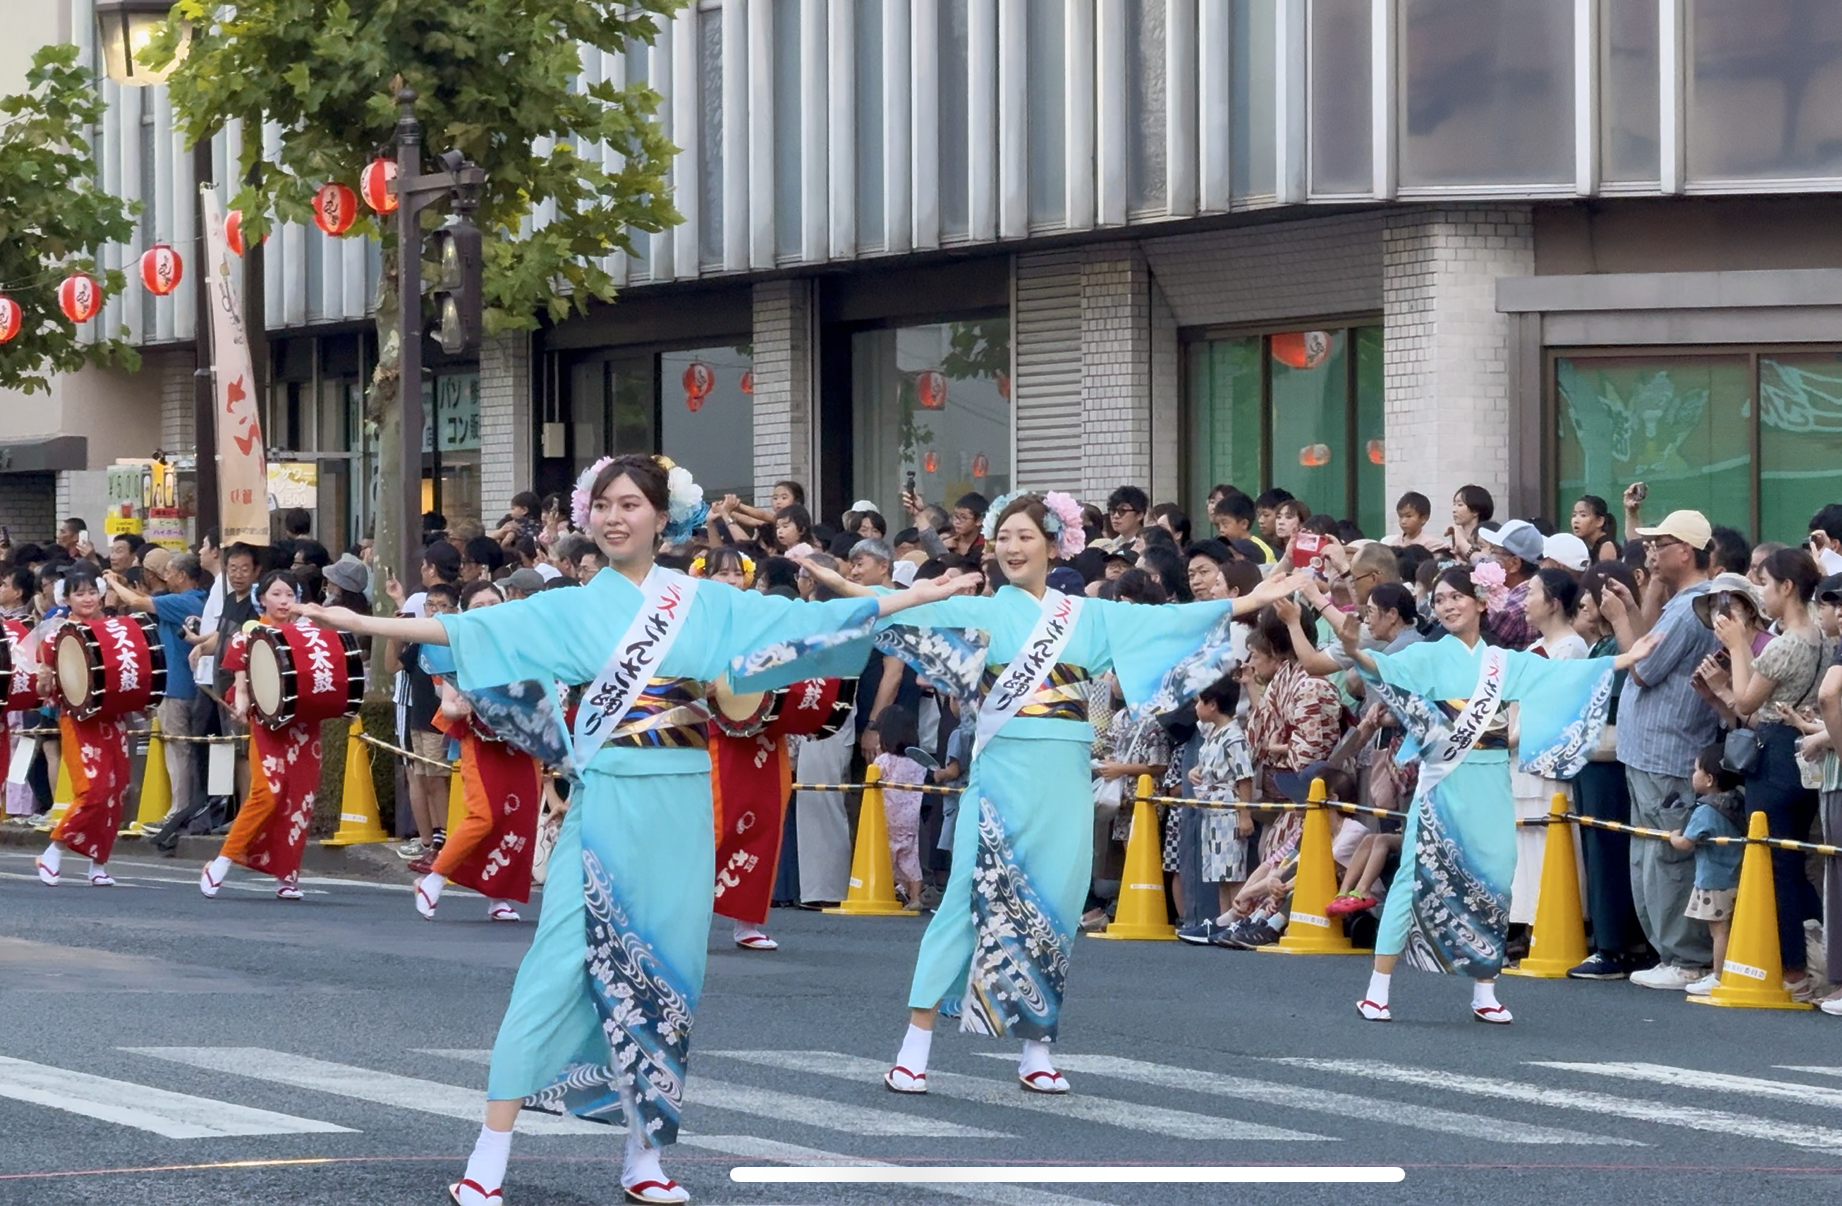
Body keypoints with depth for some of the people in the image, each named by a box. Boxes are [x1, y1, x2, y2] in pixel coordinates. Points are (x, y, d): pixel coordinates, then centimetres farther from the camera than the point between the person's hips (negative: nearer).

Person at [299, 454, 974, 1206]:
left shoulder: (705, 604, 8)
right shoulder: (574, 608, 3)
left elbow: (810, 617, 9)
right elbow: (474, 629, -5)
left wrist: (922, 595, 6)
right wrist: (362, 624, -16)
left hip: (681, 804, 2)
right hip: (607, 802, -2)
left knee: (665, 971, 4)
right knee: (562, 966, -8)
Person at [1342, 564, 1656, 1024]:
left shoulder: (1507, 663, 13)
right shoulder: (1429, 657, 1)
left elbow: (1569, 673, 14)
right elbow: (1389, 668, -18)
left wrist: (1629, 657, 12)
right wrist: (1356, 653, -40)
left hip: (1492, 788, 4)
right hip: (1443, 784, -4)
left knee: (1492, 883, 3)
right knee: (1418, 878, -7)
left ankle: (1485, 993, 13)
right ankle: (1377, 991, -6)